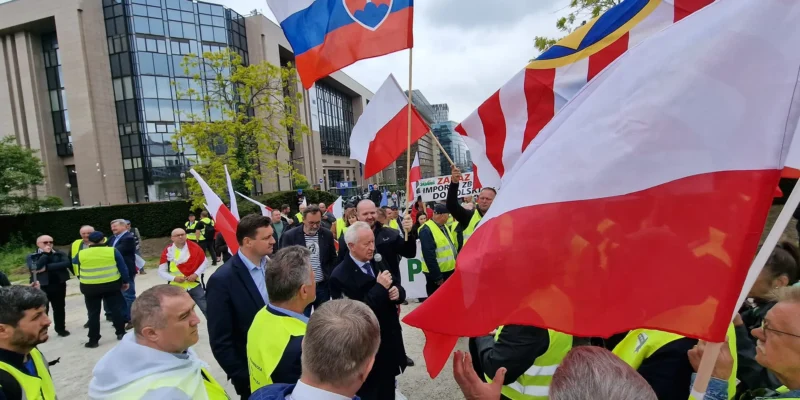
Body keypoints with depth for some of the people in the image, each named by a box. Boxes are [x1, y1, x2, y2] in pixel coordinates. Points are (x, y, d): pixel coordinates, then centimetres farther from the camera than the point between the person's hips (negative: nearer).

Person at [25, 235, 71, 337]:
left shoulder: (60, 253, 3)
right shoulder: (31, 256, 1)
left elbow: (66, 263, -15)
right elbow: (34, 268, -18)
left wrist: (47, 268, -17)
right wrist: (45, 253, -14)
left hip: (59, 285, 1)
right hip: (41, 287, -1)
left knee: (59, 308, 12)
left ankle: (61, 329, 26)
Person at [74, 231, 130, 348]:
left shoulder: (81, 254, -4)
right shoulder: (112, 251, -6)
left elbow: (74, 262, 20)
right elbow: (123, 268, -2)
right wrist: (126, 281, 10)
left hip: (90, 287, 1)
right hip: (111, 285, 0)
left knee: (93, 313, 9)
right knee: (116, 309, 11)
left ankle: (93, 340, 15)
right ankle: (120, 333, 18)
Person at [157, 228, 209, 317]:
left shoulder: (194, 247, -7)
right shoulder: (167, 251, -8)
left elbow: (204, 262, 3)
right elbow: (161, 271, -1)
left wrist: (196, 274, -10)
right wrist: (174, 278, -16)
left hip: (194, 285, 1)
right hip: (176, 288, 0)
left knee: (207, 308, 6)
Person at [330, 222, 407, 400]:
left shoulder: (378, 264, 1)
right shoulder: (340, 276, -20)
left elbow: (397, 288, 9)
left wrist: (398, 292, -14)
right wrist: (380, 288, -26)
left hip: (389, 344, 6)